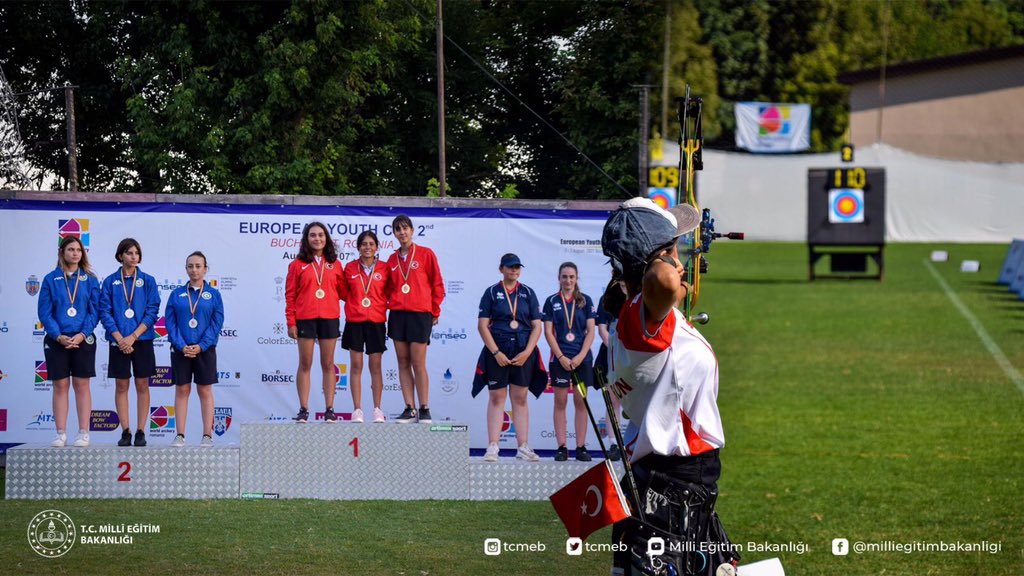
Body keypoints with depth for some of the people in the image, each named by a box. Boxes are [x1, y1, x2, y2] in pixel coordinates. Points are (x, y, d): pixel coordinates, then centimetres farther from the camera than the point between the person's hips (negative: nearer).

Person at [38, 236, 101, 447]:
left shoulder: (89, 279, 4)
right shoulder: (51, 279, 3)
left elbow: (95, 310, 0)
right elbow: (44, 312, 0)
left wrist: (82, 335, -13)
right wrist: (58, 336, -13)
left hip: (83, 340, 0)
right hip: (57, 340, 0)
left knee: (81, 385, 1)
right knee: (60, 385, 2)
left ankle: (83, 434, 3)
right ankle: (61, 434, 4)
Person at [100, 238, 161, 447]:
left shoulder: (147, 281, 3)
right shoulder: (110, 282, 4)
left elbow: (152, 312, -3)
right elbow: (105, 312, -1)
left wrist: (133, 337, -13)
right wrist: (119, 338, -12)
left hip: (142, 340, 0)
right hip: (119, 342, 0)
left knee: (142, 386, 1)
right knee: (121, 386, 1)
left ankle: (141, 432, 3)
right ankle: (125, 432, 5)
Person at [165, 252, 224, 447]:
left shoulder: (213, 295, 4)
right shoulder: (177, 294, 6)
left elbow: (217, 323, -2)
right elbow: (170, 322, 1)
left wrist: (201, 346, -13)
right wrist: (181, 346, -13)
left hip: (205, 350, -1)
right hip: (180, 350, 1)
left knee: (205, 391, 3)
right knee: (181, 390, 3)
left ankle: (207, 435, 5)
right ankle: (180, 435, 4)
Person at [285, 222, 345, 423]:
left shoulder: (334, 264, 9)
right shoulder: (298, 264, 3)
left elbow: (341, 291, 13)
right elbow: (290, 295, 1)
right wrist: (291, 321, -5)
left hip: (329, 318, 1)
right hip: (305, 319, -1)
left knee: (328, 364, 4)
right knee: (305, 364, 1)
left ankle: (329, 410, 6)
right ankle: (303, 410, 3)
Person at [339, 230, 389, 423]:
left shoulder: (384, 268, 2)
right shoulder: (350, 268, 3)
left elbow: (389, 293, 8)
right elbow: (344, 292, 11)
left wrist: (383, 307, -4)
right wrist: (357, 303, 0)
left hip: (376, 321, 0)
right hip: (355, 321, 0)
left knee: (375, 366, 3)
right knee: (356, 365, 0)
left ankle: (377, 410, 8)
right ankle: (357, 410, 3)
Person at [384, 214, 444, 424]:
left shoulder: (425, 254, 0)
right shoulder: (392, 260, 12)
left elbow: (437, 284, 2)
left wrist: (435, 312, 1)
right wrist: (388, 305, 7)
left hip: (420, 314, -5)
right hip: (397, 314, 5)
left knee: (418, 364, -6)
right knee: (403, 363, 3)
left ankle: (424, 410, -1)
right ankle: (409, 409, 5)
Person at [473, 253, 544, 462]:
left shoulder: (528, 293, 9)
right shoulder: (492, 293, 2)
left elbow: (537, 326, 6)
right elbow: (482, 326, -3)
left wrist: (526, 353, -7)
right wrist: (496, 353, -11)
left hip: (523, 353, 2)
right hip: (497, 352, -2)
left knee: (520, 399, 6)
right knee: (496, 398, -1)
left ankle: (523, 447, 7)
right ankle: (492, 447, -2)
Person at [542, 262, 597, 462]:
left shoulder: (585, 301, 6)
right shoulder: (552, 301, 4)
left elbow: (591, 331, 2)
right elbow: (548, 332, 0)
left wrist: (580, 356, -10)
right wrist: (561, 357, -10)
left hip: (582, 358, 1)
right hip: (560, 358, -1)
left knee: (581, 402, 1)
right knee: (560, 402, -1)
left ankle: (581, 447, 2)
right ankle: (561, 448, 0)